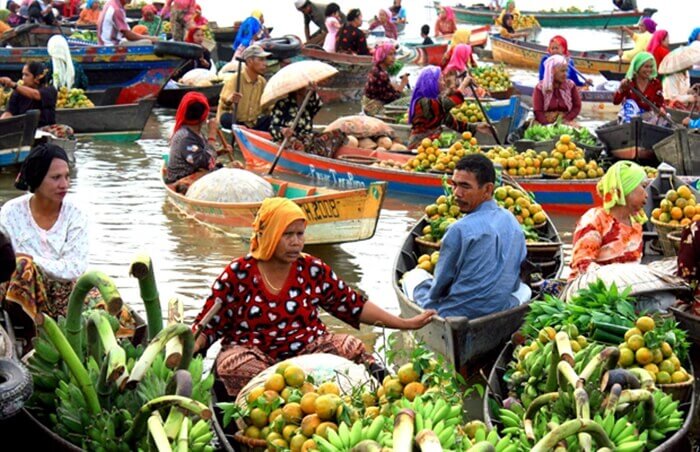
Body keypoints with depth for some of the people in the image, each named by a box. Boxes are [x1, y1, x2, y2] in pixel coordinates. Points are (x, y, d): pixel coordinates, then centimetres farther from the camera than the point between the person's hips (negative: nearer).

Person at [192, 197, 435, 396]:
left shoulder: (313, 270, 7)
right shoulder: (238, 275, -1)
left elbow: (355, 306, 12)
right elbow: (208, 326, 1)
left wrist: (404, 324, 9)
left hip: (308, 348, 2)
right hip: (253, 352, -2)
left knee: (351, 347, -24)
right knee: (231, 363, -35)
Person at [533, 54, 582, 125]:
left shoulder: (570, 86, 5)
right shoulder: (540, 88, -2)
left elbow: (577, 107, 6)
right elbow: (538, 112, -6)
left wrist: (565, 120, -9)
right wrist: (548, 125, -21)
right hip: (545, 124, -2)